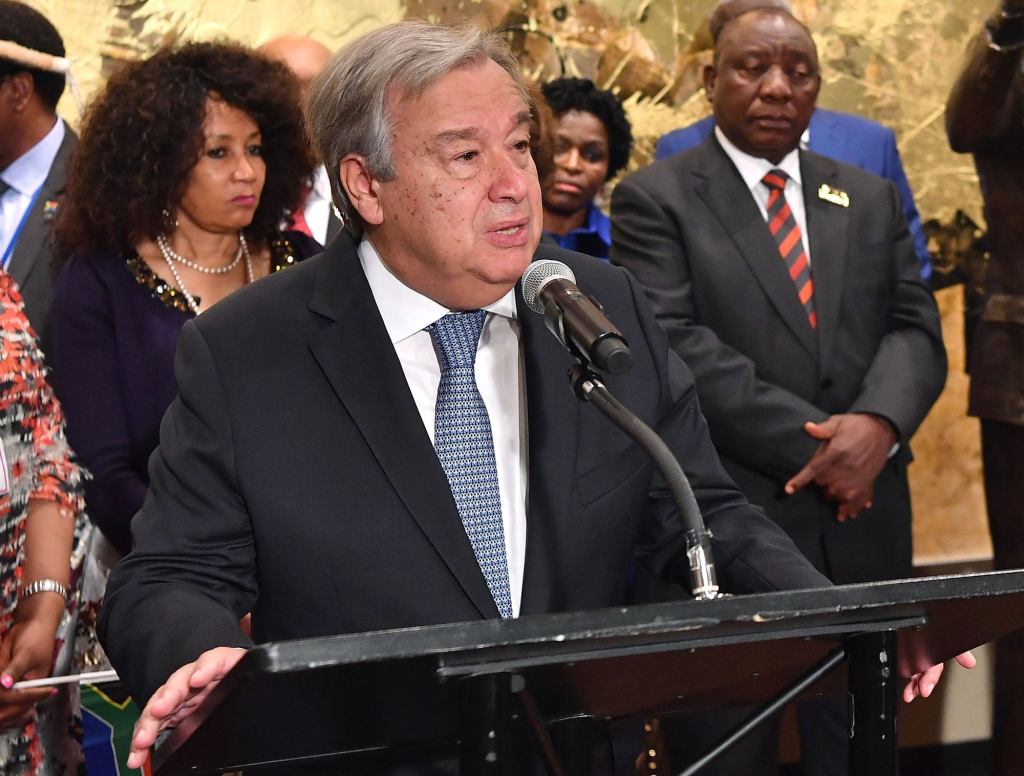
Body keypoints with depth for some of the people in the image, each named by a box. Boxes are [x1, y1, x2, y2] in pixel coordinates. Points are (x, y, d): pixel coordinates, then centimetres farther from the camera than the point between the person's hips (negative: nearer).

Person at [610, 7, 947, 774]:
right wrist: (814, 439, -18)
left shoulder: (871, 199, 13)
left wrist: (877, 424, -16)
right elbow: (675, 346, -13)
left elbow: (915, 329, 6)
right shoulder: (655, 199, -2)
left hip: (863, 518, 4)